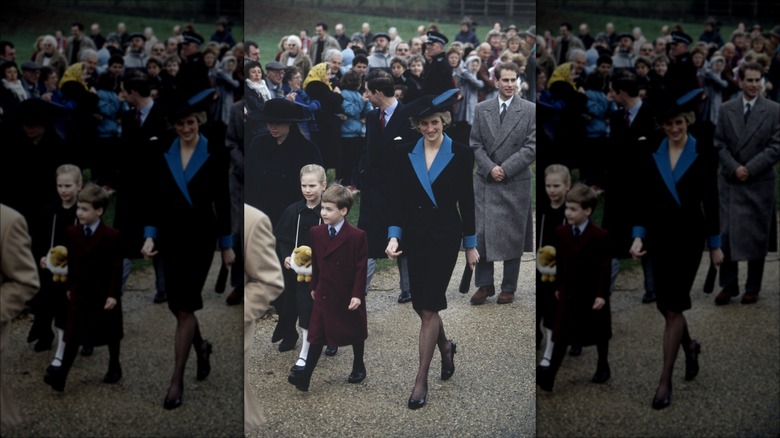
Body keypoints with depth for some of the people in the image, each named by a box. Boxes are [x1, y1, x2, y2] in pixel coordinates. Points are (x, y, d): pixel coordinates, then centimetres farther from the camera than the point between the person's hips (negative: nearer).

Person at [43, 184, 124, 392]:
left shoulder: (111, 236, -16)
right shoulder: (72, 232, 1)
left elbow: (116, 267, -14)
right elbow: (72, 262, 9)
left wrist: (113, 294, -16)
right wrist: (70, 287, 11)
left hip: (104, 293, -3)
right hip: (79, 292, 4)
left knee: (110, 334, 13)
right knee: (73, 335, 1)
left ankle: (114, 367, 31)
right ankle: (61, 375, -2)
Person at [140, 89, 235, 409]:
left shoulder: (215, 153, -4)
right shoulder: (162, 154, 4)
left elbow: (222, 200, -1)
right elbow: (155, 199, 5)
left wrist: (227, 245, 2)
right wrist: (150, 235, -7)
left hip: (200, 235, -3)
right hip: (170, 235, 4)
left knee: (185, 308, -7)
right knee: (178, 306, 11)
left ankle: (177, 381, 1)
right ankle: (201, 346, 41)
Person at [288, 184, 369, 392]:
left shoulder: (357, 236, -16)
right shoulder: (316, 233, -1)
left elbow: (361, 268, -14)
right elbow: (315, 263, 8)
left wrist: (358, 294, -16)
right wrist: (314, 286, 11)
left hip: (349, 295, -3)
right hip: (324, 295, 3)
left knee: (355, 333, 15)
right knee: (317, 335, 2)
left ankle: (359, 367, 36)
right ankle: (305, 376, 0)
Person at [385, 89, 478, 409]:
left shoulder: (461, 154, -3)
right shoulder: (405, 155, 3)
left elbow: (466, 201, 0)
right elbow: (398, 199, 3)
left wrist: (471, 245, 3)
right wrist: (394, 236, -10)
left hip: (444, 237, -3)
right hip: (414, 236, 3)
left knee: (429, 308, -7)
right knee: (421, 306, 11)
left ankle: (421, 380, 2)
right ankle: (445, 346, 42)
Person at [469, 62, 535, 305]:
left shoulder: (530, 110, 0)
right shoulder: (482, 109, 7)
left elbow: (532, 146, -5)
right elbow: (475, 144, 5)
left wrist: (505, 168, -12)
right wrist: (490, 168, -10)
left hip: (516, 182, -2)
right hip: (486, 181, 2)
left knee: (513, 236, 4)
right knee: (482, 233, -1)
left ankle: (508, 288, 14)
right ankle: (484, 284, 11)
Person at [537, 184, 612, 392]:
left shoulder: (600, 235, -16)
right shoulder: (560, 232, -2)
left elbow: (605, 267, -14)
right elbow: (560, 262, 7)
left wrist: (602, 294, -18)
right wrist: (558, 286, 11)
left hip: (593, 293, -3)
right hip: (569, 292, 3)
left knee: (599, 334, 15)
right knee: (561, 336, 0)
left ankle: (603, 367, 37)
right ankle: (549, 376, -3)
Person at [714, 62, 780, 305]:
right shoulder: (726, 109, 6)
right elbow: (720, 143, 4)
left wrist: (749, 169, -13)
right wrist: (734, 168, -10)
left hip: (760, 182, -2)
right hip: (730, 181, 2)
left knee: (757, 236, 5)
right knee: (726, 234, -1)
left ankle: (753, 288, 15)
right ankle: (728, 284, 10)